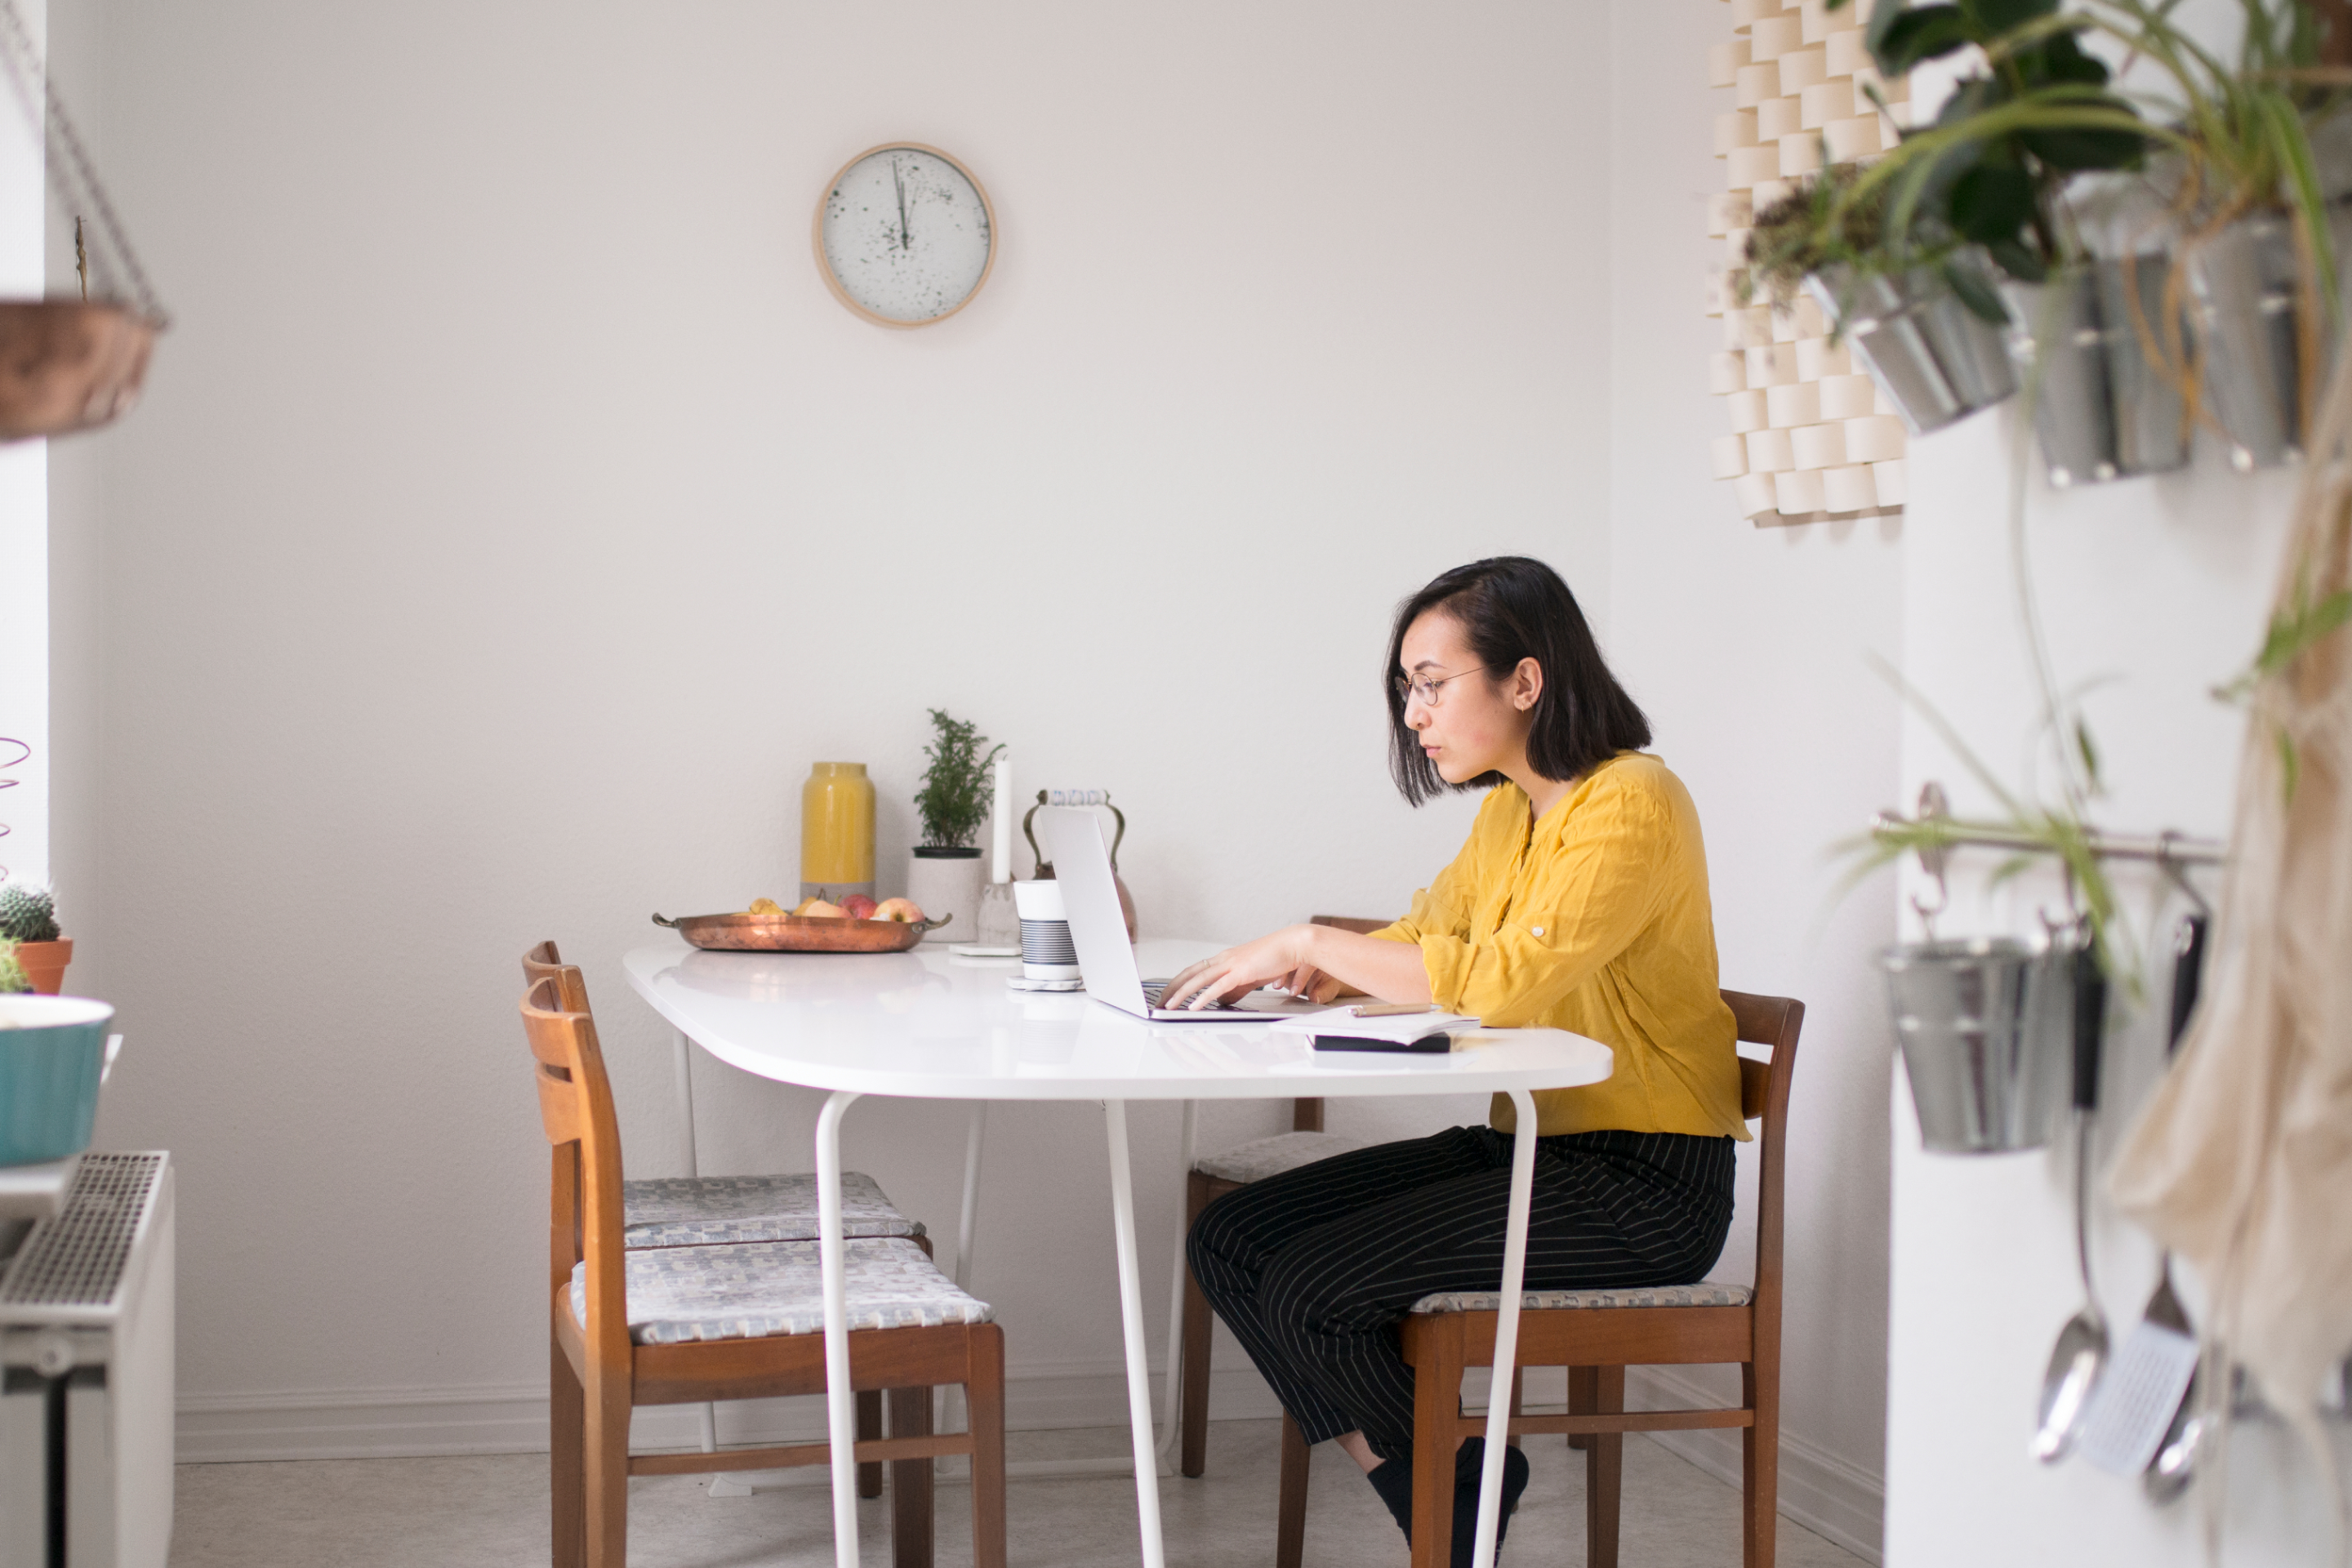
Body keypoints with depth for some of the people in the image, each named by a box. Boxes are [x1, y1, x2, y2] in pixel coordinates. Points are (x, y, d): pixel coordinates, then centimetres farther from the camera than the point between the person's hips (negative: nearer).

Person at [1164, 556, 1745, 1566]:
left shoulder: (1630, 808, -17)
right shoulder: (1509, 808, 11)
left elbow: (1503, 978, -28)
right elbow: (1433, 934, 19)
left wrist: (1316, 943, -21)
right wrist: (1322, 972, -2)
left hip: (1643, 1187, -9)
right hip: (1529, 1144, 9)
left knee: (1314, 1289, -20)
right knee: (1230, 1242, -3)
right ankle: (1411, 1484, 2)